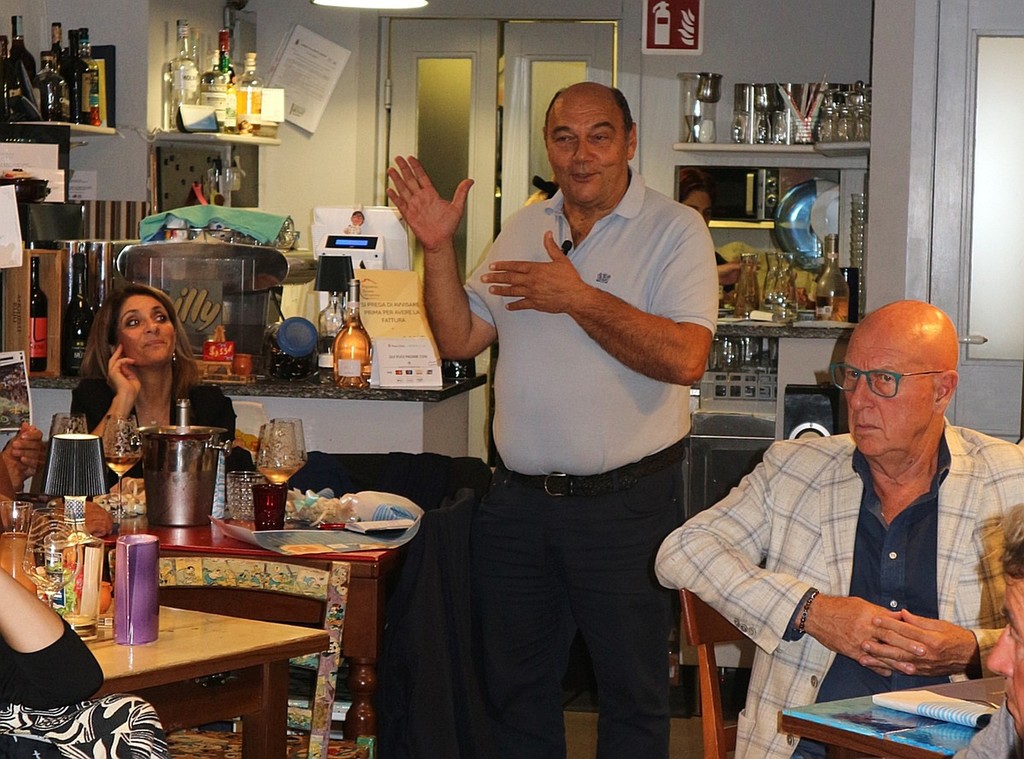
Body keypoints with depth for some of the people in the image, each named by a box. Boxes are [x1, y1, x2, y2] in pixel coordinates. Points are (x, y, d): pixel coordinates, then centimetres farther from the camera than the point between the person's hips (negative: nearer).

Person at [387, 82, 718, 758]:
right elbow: (460, 338, 11)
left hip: (625, 502, -5)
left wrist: (578, 297, -20)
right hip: (519, 498, 5)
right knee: (517, 685, 15)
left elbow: (685, 358, -21)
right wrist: (438, 247, -2)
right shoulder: (524, 229, 11)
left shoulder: (674, 231, -7)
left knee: (633, 690, 5)